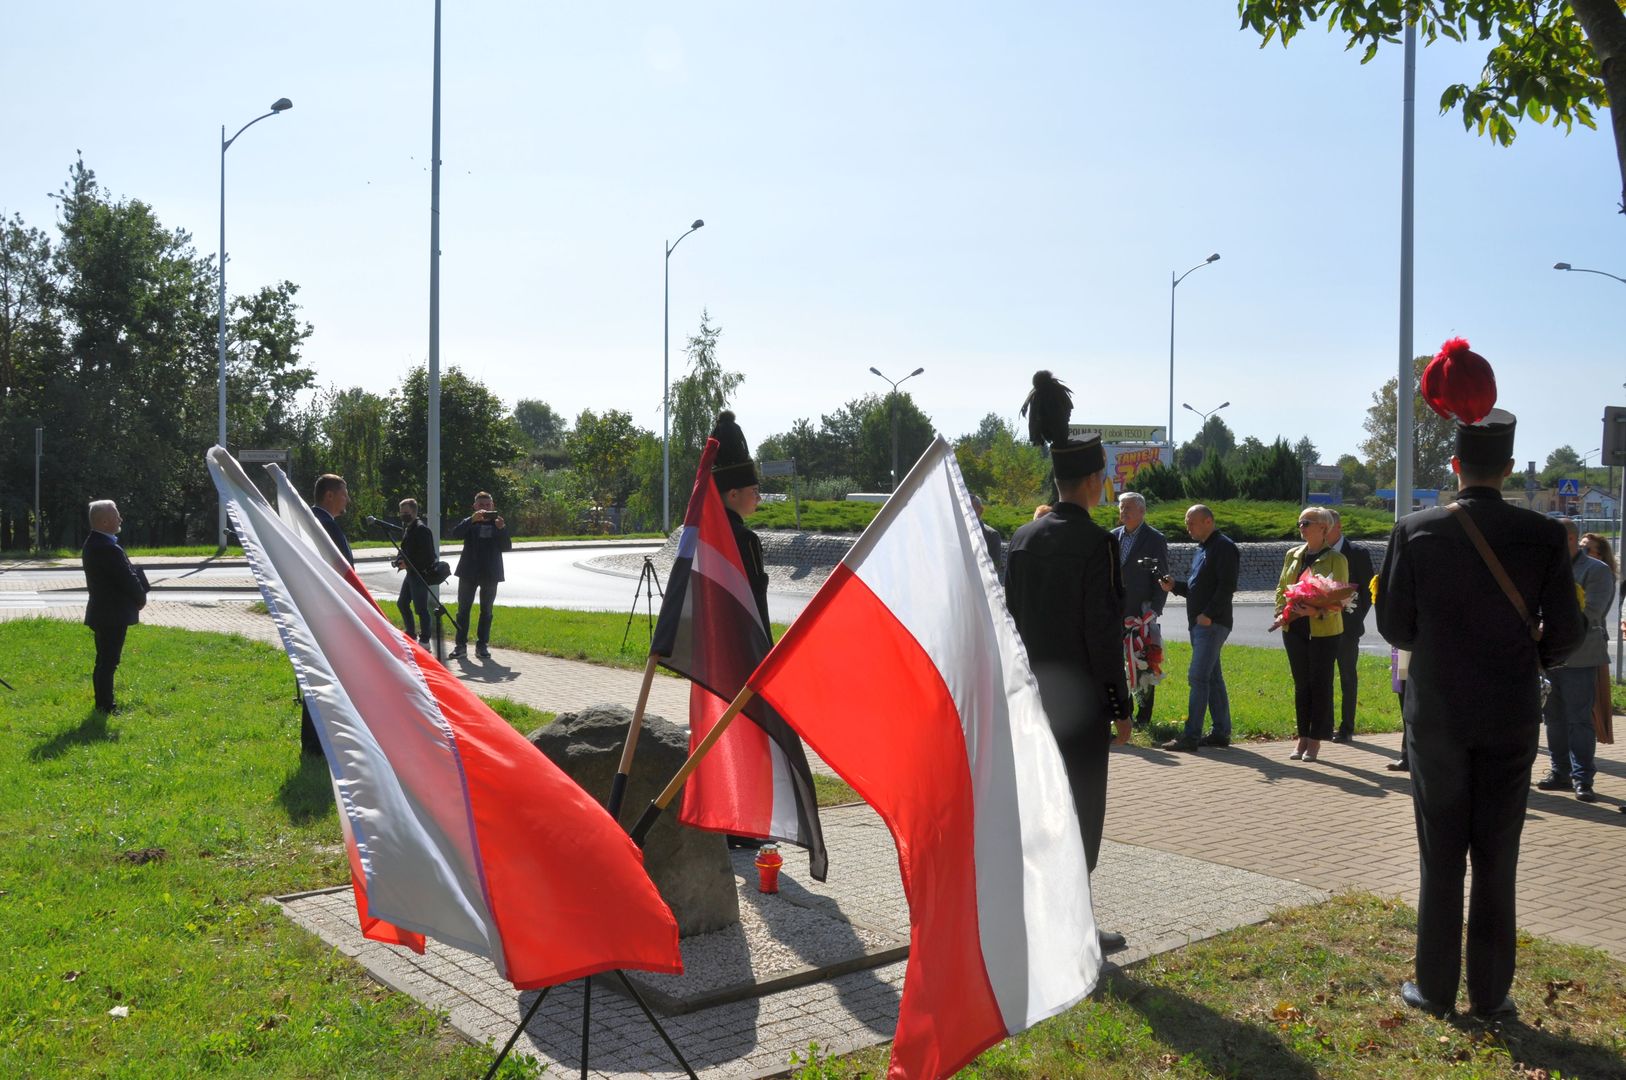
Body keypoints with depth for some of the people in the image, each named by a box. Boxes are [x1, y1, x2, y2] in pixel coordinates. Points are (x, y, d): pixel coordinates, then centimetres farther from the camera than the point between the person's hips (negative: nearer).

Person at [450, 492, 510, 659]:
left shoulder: (498, 523, 6)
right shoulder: (469, 523, 4)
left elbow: (506, 547, -3)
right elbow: (455, 533, -15)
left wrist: (502, 529, -19)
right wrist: (473, 519, -26)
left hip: (490, 573, 1)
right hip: (469, 572, -1)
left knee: (486, 610, 6)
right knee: (463, 608, 0)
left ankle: (482, 645, 11)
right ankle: (461, 645, 4)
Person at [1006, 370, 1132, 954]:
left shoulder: (1023, 537, 6)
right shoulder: (1095, 542, -14)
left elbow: (1008, 616, 9)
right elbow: (1103, 630, -15)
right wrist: (1120, 707, -8)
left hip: (1032, 693, 7)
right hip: (1081, 698, -7)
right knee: (1081, 807, 3)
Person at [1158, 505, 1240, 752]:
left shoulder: (1224, 547, -10)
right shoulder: (1202, 549, 19)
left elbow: (1227, 586, -19)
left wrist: (1209, 614, -22)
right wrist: (1174, 586, 7)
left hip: (1213, 623, -10)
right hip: (1199, 623, 10)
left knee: (1198, 677, -12)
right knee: (1213, 677, 13)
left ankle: (1190, 736, -12)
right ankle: (1221, 732, 19)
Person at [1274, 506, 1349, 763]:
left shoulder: (1336, 559, -5)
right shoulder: (1292, 555, 11)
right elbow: (1281, 588, 15)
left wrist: (1320, 613, -26)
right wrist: (1281, 611, -2)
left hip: (1324, 630, -5)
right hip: (1294, 629, 5)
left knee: (1320, 684, 2)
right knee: (1301, 684, 10)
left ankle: (1315, 740, 10)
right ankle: (1303, 737, 19)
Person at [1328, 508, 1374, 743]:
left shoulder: (1357, 553, -4)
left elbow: (1368, 589, -3)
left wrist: (1356, 618, -8)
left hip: (1347, 625, -4)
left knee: (1348, 677, 4)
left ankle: (1346, 729, 9)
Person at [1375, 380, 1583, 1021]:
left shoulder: (1416, 531, -10)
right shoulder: (1543, 536, -7)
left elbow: (1393, 626, -5)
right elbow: (1566, 631, -4)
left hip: (1437, 714, 0)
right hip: (1511, 716, 1)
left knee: (1440, 856, 10)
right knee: (1496, 860, 10)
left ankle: (1435, 987, 18)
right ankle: (1490, 995, 19)